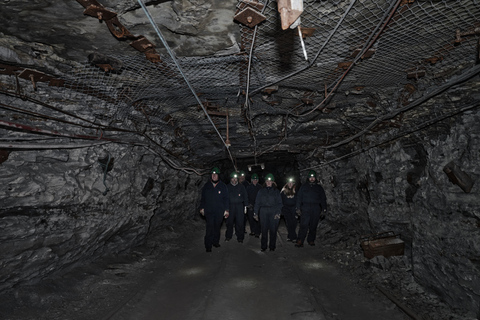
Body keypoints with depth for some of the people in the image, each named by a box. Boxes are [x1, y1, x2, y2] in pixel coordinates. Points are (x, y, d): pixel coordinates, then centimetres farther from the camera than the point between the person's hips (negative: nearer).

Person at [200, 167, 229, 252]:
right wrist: (202, 208, 9)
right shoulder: (206, 186, 5)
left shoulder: (223, 186, 1)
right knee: (210, 227, -7)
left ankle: (216, 242, 27)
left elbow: (226, 199, 3)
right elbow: (203, 198, 13)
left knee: (217, 227, 11)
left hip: (219, 211, 1)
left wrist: (226, 210, -1)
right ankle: (208, 246, 1)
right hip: (209, 211, 0)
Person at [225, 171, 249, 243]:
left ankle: (240, 237, 8)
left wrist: (245, 206, 5)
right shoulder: (227, 187, 9)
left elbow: (245, 197, 10)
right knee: (229, 222, 5)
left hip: (239, 206, -1)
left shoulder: (241, 187, 9)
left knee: (240, 222, -2)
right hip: (230, 206, 1)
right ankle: (228, 236, 20)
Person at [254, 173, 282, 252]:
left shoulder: (276, 191, 10)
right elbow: (257, 202, 11)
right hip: (263, 211, 1)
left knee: (273, 229, 0)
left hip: (273, 212, -1)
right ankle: (263, 246, 10)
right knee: (264, 230, 0)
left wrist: (278, 213, -7)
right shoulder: (261, 191, 13)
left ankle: (272, 246, 12)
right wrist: (255, 213, 4)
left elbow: (279, 203, 5)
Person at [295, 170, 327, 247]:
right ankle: (300, 241, -11)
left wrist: (324, 210, 7)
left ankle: (311, 240, 19)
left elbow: (323, 199, 15)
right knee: (303, 226, -10)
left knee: (313, 226, 6)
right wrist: (298, 209, 2)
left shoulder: (319, 188, 15)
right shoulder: (303, 187, 12)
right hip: (305, 209, -1)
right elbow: (299, 198, 10)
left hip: (316, 210, 2)